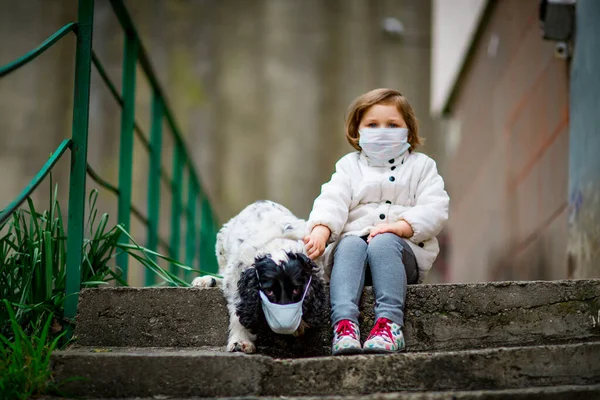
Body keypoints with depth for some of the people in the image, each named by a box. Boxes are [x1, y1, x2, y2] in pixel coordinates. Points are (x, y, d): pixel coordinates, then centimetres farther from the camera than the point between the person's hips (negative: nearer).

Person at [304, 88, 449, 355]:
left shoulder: (421, 166, 16)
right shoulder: (349, 166, 20)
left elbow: (435, 210, 0)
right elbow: (331, 202, 2)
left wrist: (401, 226, -18)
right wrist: (321, 230, -21)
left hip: (402, 247, -1)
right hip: (353, 239, 1)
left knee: (384, 244, -36)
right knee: (350, 246, -34)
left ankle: (389, 323, -48)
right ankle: (344, 323, -52)